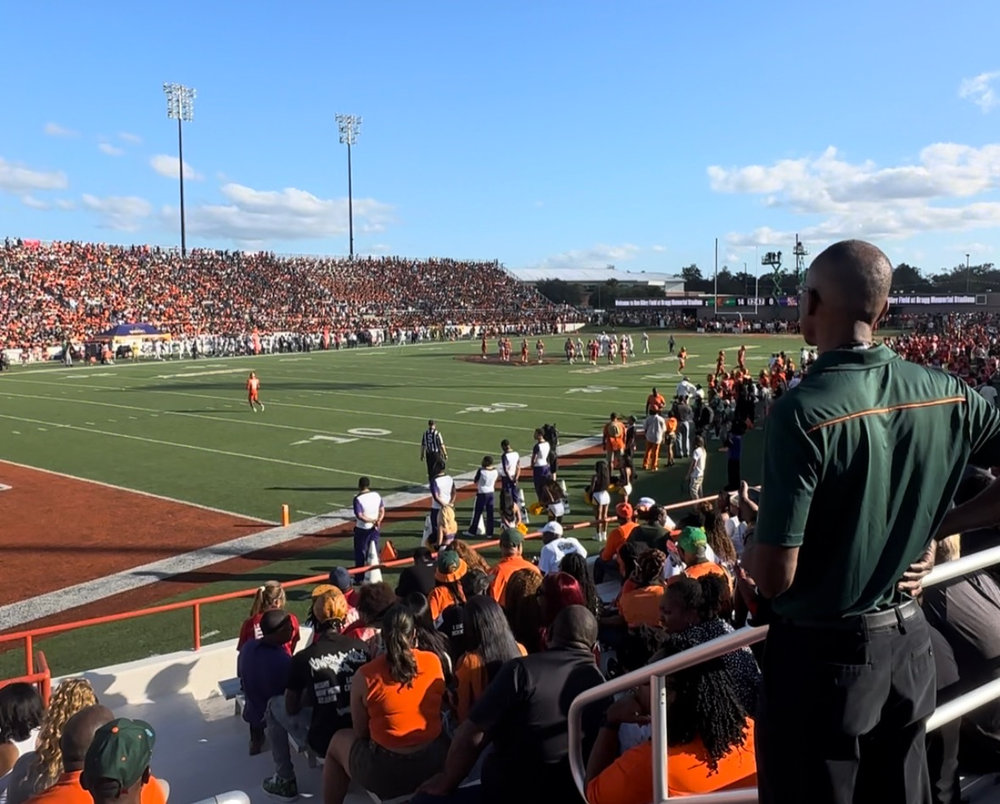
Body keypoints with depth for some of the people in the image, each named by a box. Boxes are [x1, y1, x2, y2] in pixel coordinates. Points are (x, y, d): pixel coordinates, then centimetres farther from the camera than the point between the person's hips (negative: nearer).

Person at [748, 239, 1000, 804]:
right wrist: (935, 526, 3)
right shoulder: (945, 395, -6)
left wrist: (748, 551, -2)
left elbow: (773, 576, -23)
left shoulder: (803, 412, -25)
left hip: (823, 656, -6)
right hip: (909, 644, 6)